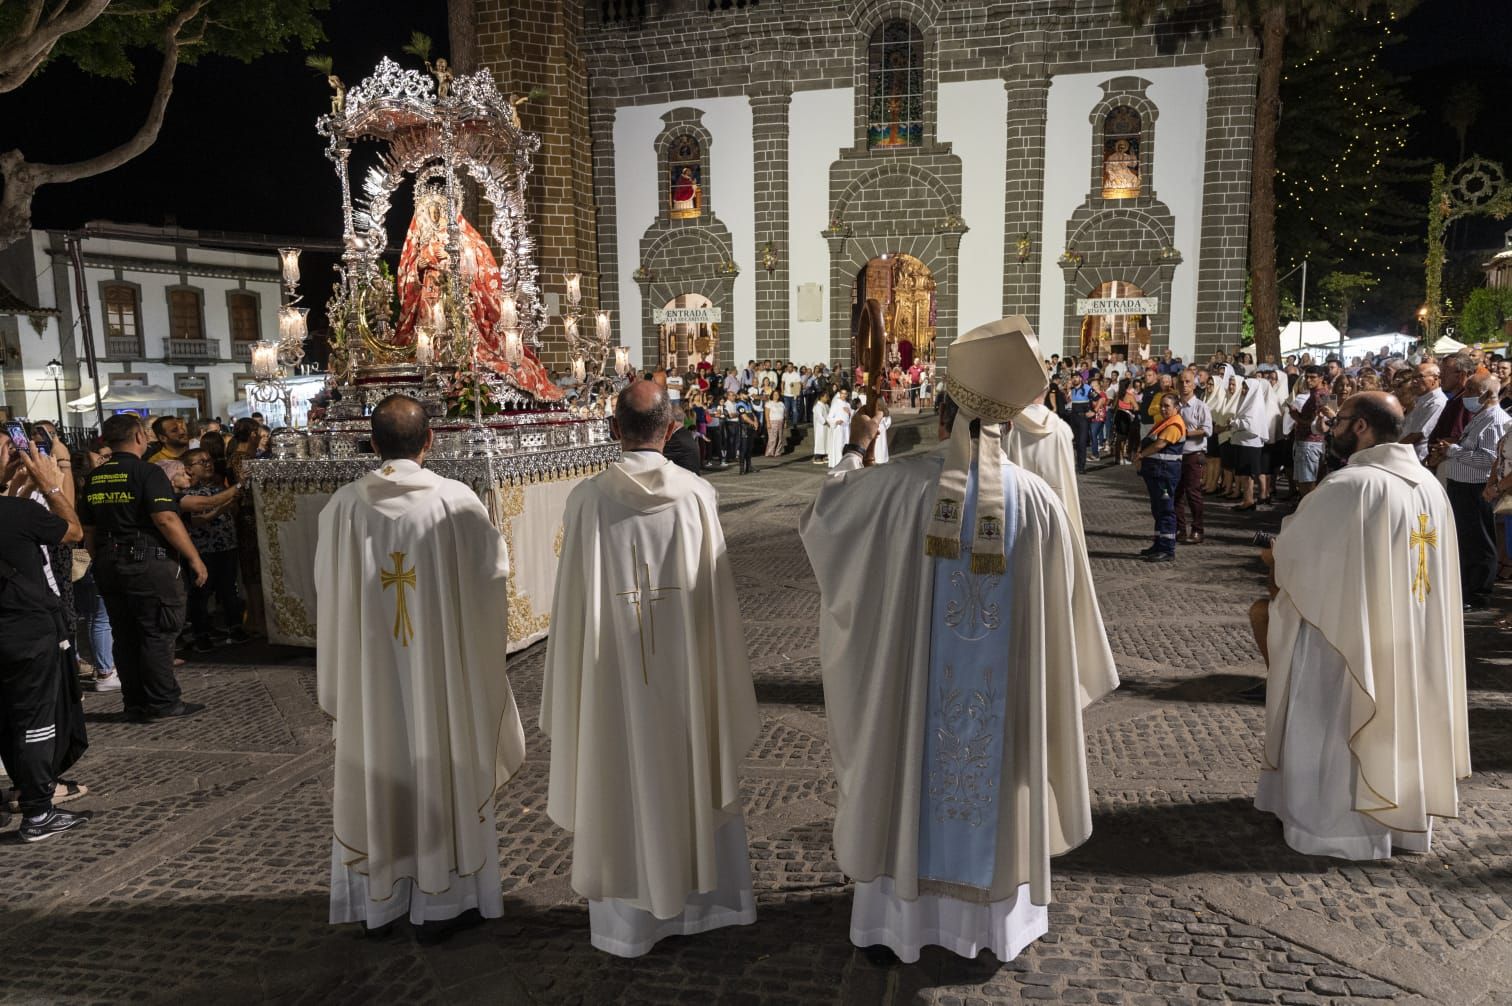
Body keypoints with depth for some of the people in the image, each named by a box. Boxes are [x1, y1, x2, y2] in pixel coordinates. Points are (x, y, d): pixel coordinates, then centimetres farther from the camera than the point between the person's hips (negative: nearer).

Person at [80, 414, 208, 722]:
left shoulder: (94, 478, 11)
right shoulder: (147, 472, -12)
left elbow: (88, 529, 16)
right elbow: (166, 519, -21)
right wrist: (195, 559, -16)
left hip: (109, 566, 7)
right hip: (149, 564, -7)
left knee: (125, 637, 12)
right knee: (157, 635, 0)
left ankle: (136, 704, 19)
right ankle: (163, 703, 4)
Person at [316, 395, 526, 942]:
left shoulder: (343, 505, -7)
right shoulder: (457, 501, -13)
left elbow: (328, 594, 1)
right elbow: (493, 574, -4)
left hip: (369, 670, 2)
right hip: (443, 668, -2)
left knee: (376, 770, 15)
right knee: (441, 771, 10)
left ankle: (379, 895, 30)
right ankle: (441, 901, 21)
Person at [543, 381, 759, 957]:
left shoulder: (587, 499, -11)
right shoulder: (698, 494, -8)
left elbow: (573, 600, -7)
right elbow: (716, 592, -4)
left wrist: (575, 686, 4)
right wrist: (716, 668, 8)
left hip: (613, 673, -1)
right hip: (684, 669, 2)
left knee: (621, 785, 12)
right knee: (693, 774, 18)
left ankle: (628, 922, 26)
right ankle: (697, 902, 34)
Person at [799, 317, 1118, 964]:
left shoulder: (899, 484, -15)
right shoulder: (1037, 497, -11)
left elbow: (821, 517, 1)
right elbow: (1064, 603, -1)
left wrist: (854, 450, 14)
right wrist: (1071, 675, 16)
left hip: (912, 680, -1)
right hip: (1006, 686, 1)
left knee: (908, 782, 17)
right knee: (997, 785, 20)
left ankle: (896, 918, 32)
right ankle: (997, 921, 37)